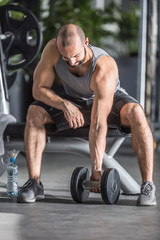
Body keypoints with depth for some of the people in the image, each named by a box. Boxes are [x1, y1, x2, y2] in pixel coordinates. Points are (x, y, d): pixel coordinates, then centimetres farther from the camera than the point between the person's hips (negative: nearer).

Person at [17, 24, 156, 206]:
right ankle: (34, 182, -19)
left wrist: (96, 171, -39)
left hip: (110, 99, -4)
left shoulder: (104, 69, -38)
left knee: (136, 113, -37)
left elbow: (98, 125, -40)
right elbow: (38, 89, -17)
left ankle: (148, 185, -33)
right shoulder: (52, 50, -28)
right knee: (34, 112, -22)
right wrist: (64, 104, -35)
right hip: (73, 101, 4)